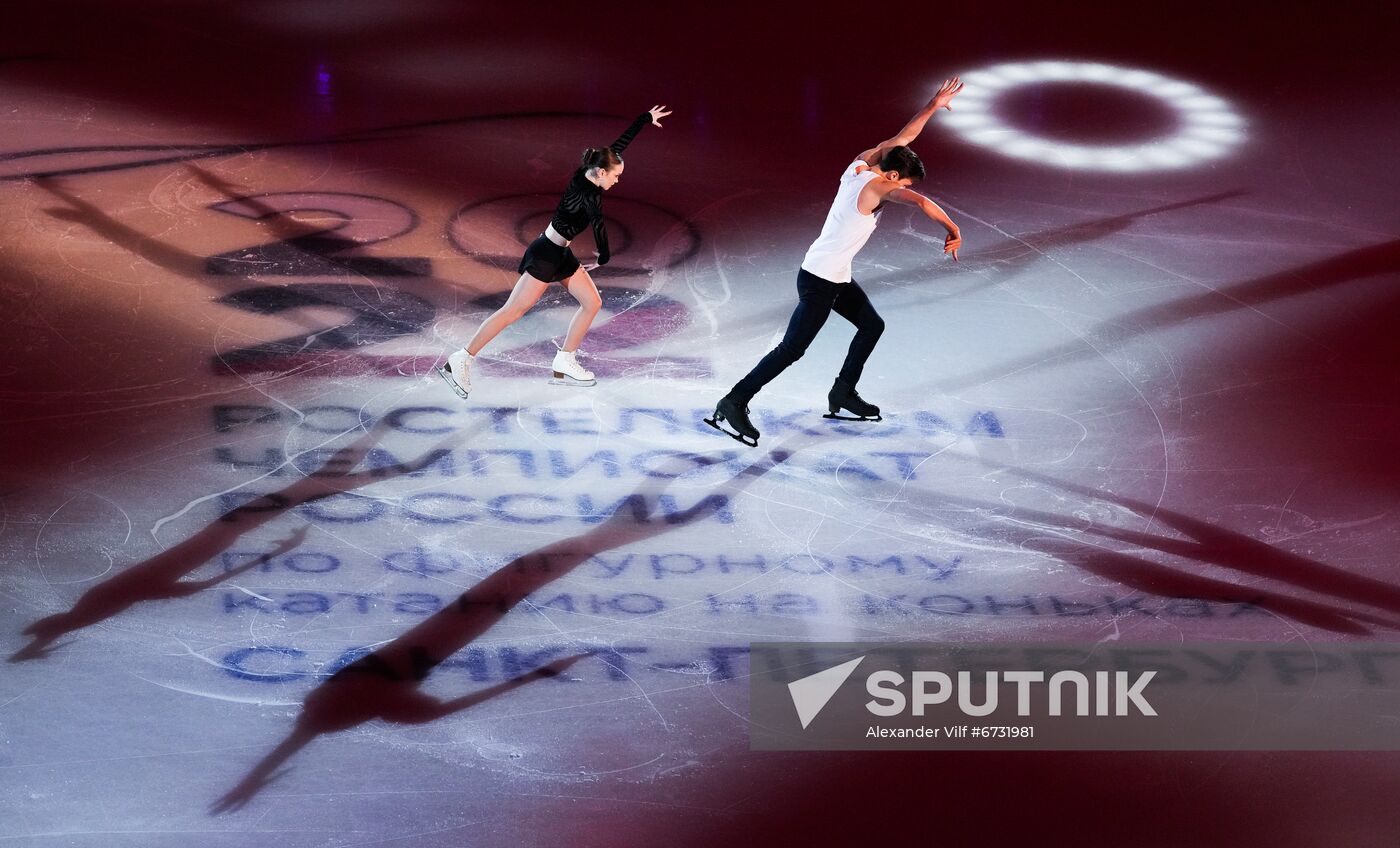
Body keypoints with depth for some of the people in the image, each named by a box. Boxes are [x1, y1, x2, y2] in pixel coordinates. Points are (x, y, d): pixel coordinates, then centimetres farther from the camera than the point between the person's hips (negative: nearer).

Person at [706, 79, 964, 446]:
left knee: (872, 325, 19)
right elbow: (921, 202, -32)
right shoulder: (874, 187, -21)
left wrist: (933, 105, 13)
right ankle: (733, 404, -6)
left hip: (837, 278, 10)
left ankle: (843, 395, 26)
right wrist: (953, 231, -20)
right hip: (819, 281, -10)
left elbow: (902, 138, 13)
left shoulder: (860, 165, 2)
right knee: (792, 349, -8)